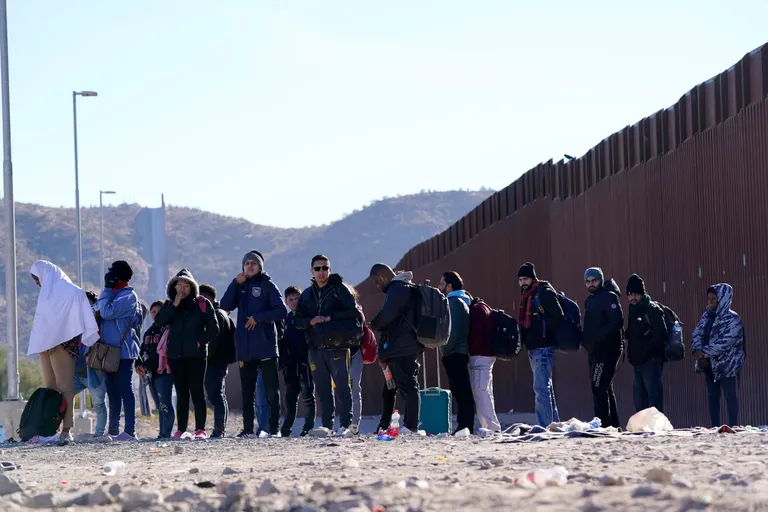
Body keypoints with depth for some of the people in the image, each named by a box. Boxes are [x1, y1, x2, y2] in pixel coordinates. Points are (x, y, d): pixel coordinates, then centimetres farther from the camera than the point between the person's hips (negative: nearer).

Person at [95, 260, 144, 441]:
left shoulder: (128, 296, -10)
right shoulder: (115, 294, 19)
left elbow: (107, 312, -19)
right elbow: (103, 313, 23)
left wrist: (107, 289, -11)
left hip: (123, 350, -10)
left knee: (124, 389, -11)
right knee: (113, 390, 11)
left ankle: (130, 431, -13)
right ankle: (113, 431, 16)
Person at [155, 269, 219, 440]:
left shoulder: (202, 304, 4)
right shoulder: (170, 305, 12)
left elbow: (213, 328, 2)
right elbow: (159, 321, -5)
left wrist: (200, 341, -9)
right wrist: (174, 305, -11)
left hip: (195, 354, -3)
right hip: (176, 355, 3)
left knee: (197, 391, -7)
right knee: (181, 393, 6)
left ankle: (200, 429, -8)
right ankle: (181, 430, 8)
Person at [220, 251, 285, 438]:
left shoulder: (267, 285, 2)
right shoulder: (240, 286, 16)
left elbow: (281, 310, -5)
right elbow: (225, 305, 2)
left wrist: (258, 317, -13)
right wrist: (236, 282, -6)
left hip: (265, 345, -5)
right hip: (245, 346, 5)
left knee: (271, 389, -4)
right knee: (247, 390, 6)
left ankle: (274, 428, -3)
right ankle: (248, 429, 9)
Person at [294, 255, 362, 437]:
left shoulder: (339, 289, 0)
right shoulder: (307, 294, 15)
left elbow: (353, 311, -10)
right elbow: (297, 321, 14)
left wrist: (330, 318, -13)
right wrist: (310, 321, -7)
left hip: (337, 346, -5)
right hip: (316, 347, 5)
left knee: (342, 387, -7)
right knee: (322, 389, 6)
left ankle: (345, 426, -9)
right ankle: (327, 425, 10)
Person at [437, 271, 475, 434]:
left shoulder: (454, 302, -11)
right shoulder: (462, 301, 20)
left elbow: (454, 330, -21)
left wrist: (446, 350, -16)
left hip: (454, 354, -11)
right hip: (460, 353, 11)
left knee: (461, 392, -12)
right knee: (462, 392, 10)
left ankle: (465, 427, -15)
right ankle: (465, 427, 12)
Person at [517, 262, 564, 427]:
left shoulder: (545, 293, -10)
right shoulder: (526, 296, 17)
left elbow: (559, 318, -17)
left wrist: (542, 330, -18)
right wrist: (523, 331, 6)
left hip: (544, 347, -10)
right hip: (532, 348, 10)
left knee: (541, 388, -14)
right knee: (546, 388, 15)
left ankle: (544, 426, -15)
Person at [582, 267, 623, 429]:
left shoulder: (609, 297, -8)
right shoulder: (590, 300, 19)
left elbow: (616, 323, -19)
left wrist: (596, 340, -20)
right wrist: (587, 341, 7)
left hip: (607, 350, -10)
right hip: (595, 351, 10)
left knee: (599, 389, -15)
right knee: (605, 389, 14)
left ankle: (604, 425, -16)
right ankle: (614, 425, 20)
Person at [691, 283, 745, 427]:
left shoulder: (732, 319, -14)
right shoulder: (707, 316, 6)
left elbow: (724, 344, -22)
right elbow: (697, 333, 0)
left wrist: (703, 352, -20)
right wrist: (698, 350, -19)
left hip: (727, 365, -7)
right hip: (710, 364, 7)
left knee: (730, 396, -3)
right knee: (712, 396, 10)